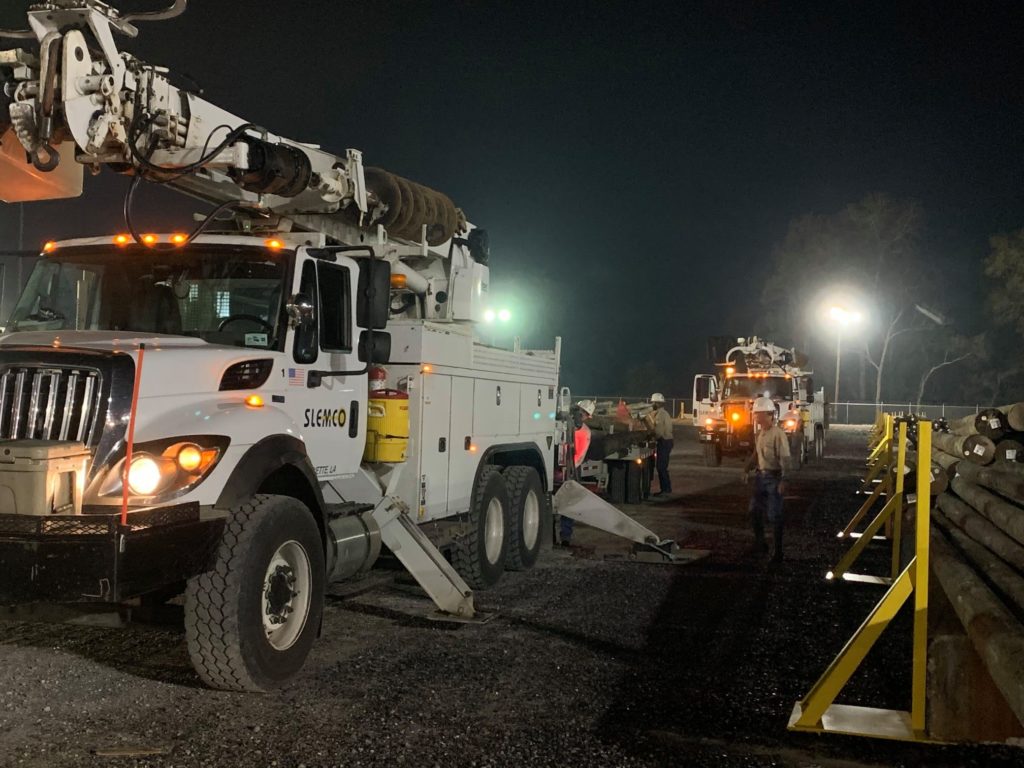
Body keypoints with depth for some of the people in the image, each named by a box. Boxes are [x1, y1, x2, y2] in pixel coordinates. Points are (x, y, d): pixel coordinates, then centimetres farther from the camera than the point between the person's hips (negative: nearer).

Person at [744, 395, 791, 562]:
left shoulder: (778, 434, -16)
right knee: (755, 511, 14)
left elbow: (785, 458, -19)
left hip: (774, 478, -8)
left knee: (774, 516, -3)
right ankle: (760, 543, 31)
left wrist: (783, 480, -23)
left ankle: (777, 551, 7)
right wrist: (747, 469, 11)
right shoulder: (759, 433, 10)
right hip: (761, 476, 8)